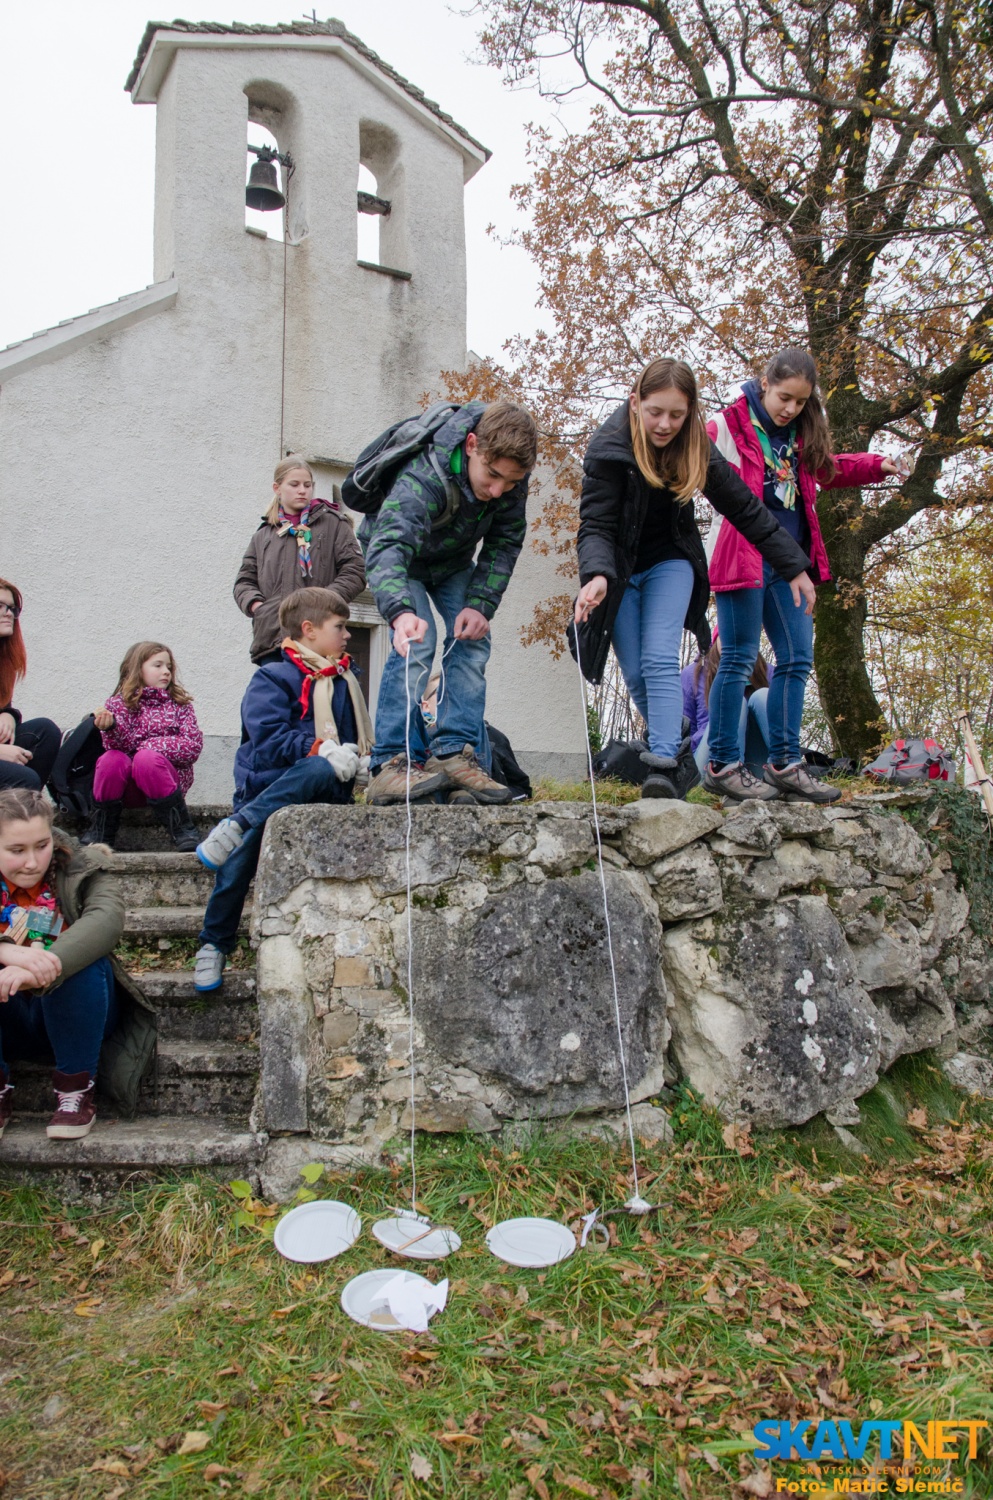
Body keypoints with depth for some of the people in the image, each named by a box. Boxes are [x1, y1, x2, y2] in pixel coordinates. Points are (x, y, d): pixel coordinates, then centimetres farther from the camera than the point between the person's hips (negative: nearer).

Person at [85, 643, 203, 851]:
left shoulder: (180, 703, 10)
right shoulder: (119, 703, 10)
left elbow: (194, 746, -3)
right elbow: (122, 745, -7)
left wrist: (152, 744, -10)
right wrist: (110, 728, -29)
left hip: (168, 776, -1)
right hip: (129, 788, 1)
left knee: (147, 758, -31)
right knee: (111, 760, -29)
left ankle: (181, 827, -19)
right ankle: (102, 830, -8)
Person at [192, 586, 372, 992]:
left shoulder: (343, 682, 17)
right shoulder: (272, 679, -2)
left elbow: (355, 741, 23)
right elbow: (269, 741, -15)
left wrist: (358, 760, 2)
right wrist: (321, 749, -26)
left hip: (316, 791, 3)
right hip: (267, 785, -3)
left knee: (320, 770, -33)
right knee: (238, 865, -16)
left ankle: (236, 827, -27)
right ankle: (213, 944, 9)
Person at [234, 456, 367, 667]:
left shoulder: (333, 524, 10)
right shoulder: (263, 535, 21)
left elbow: (354, 572, 2)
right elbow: (244, 581, 20)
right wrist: (257, 606, -2)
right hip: (270, 639, 4)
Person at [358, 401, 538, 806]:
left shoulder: (510, 469, -24)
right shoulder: (422, 478, -42)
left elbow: (505, 541, -13)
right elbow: (388, 547, -57)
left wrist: (481, 603, -26)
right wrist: (401, 613, -76)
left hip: (452, 559, 5)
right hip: (399, 553, -5)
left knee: (472, 639, -11)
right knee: (416, 642, -23)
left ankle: (453, 754, -11)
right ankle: (389, 764, -22)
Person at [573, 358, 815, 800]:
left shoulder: (696, 450, -11)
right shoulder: (609, 448, -20)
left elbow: (745, 508, -3)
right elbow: (595, 524, -24)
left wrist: (794, 566, -1)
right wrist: (597, 575, -45)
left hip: (670, 563, 1)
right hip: (620, 569, 0)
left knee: (660, 661, -18)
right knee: (636, 675, -2)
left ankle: (665, 765, -25)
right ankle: (680, 750, 17)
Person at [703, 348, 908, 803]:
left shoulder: (801, 437, 16)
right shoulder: (730, 426, -5)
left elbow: (826, 470, 32)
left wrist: (875, 466, 27)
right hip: (744, 557, -8)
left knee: (796, 660, 8)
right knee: (738, 660, -5)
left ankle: (784, 764, 15)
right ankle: (721, 765, 3)